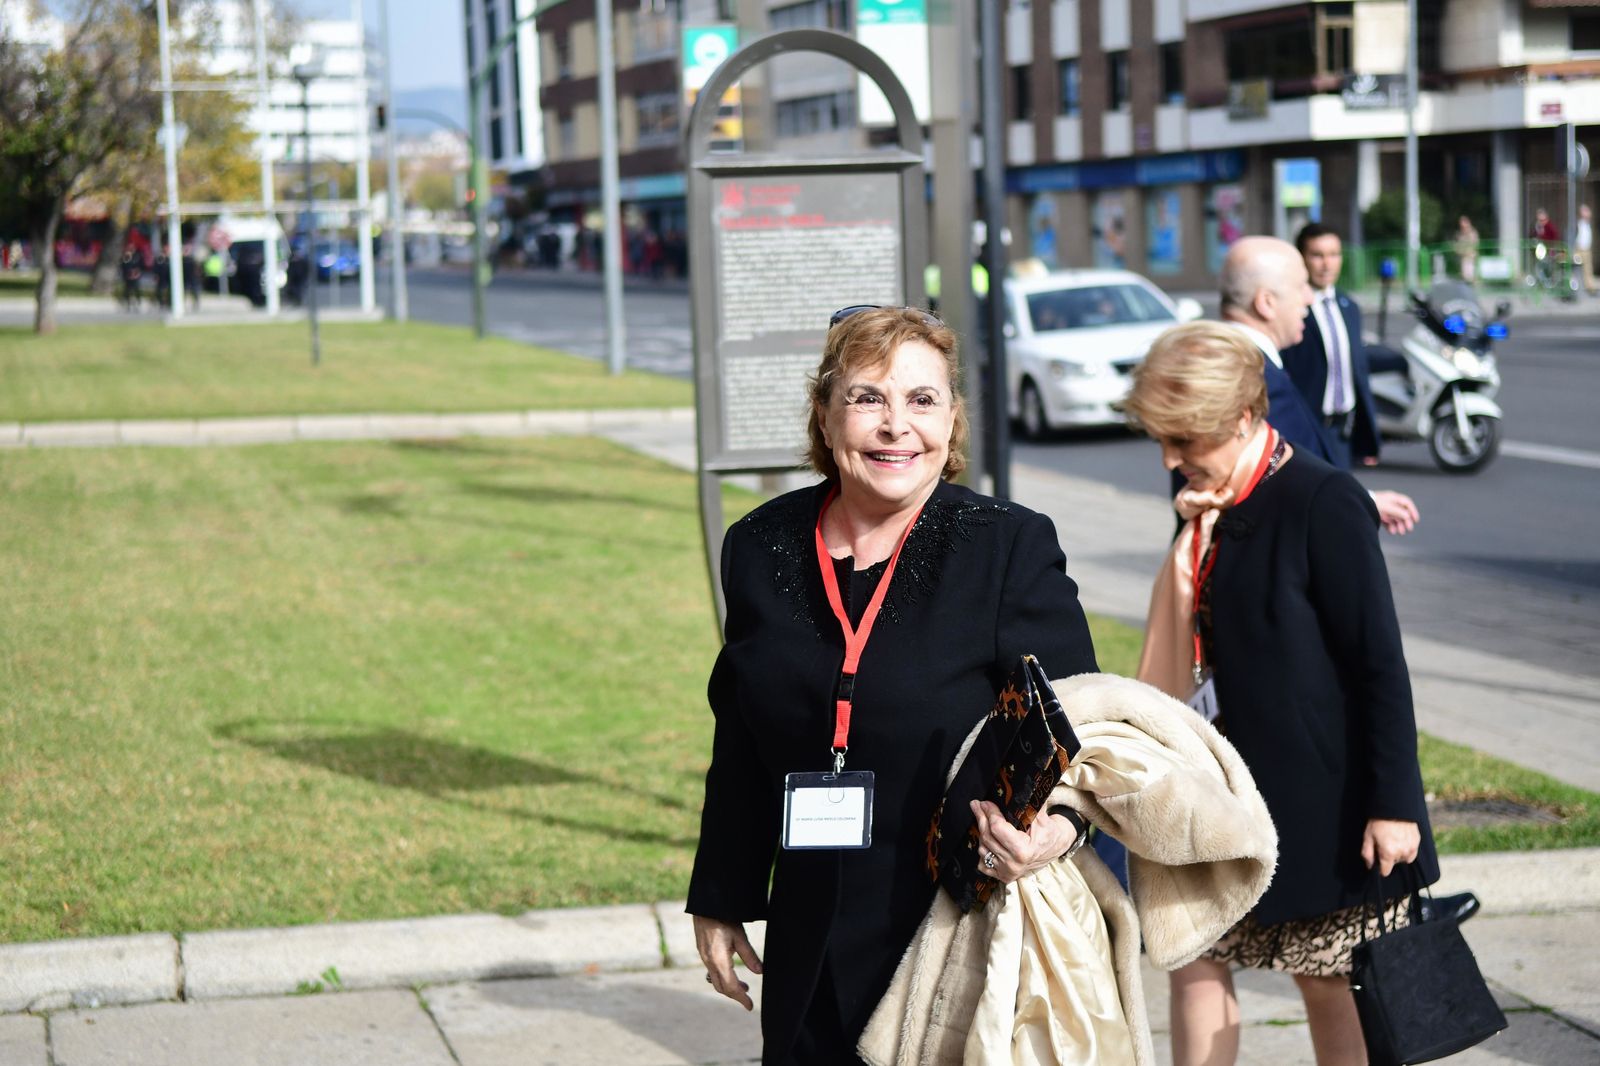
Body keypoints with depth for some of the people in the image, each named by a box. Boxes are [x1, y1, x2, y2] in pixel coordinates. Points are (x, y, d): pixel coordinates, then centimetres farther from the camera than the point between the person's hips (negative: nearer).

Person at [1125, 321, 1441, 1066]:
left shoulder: (1322, 503, -16)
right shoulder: (1215, 509, 7)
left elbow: (1380, 663, -16)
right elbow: (1191, 652, 10)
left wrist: (1393, 805, -17)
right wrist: (1191, 543, -2)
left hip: (1321, 804, -7)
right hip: (1230, 791, 7)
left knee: (1331, 989, 5)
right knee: (1194, 961, 7)